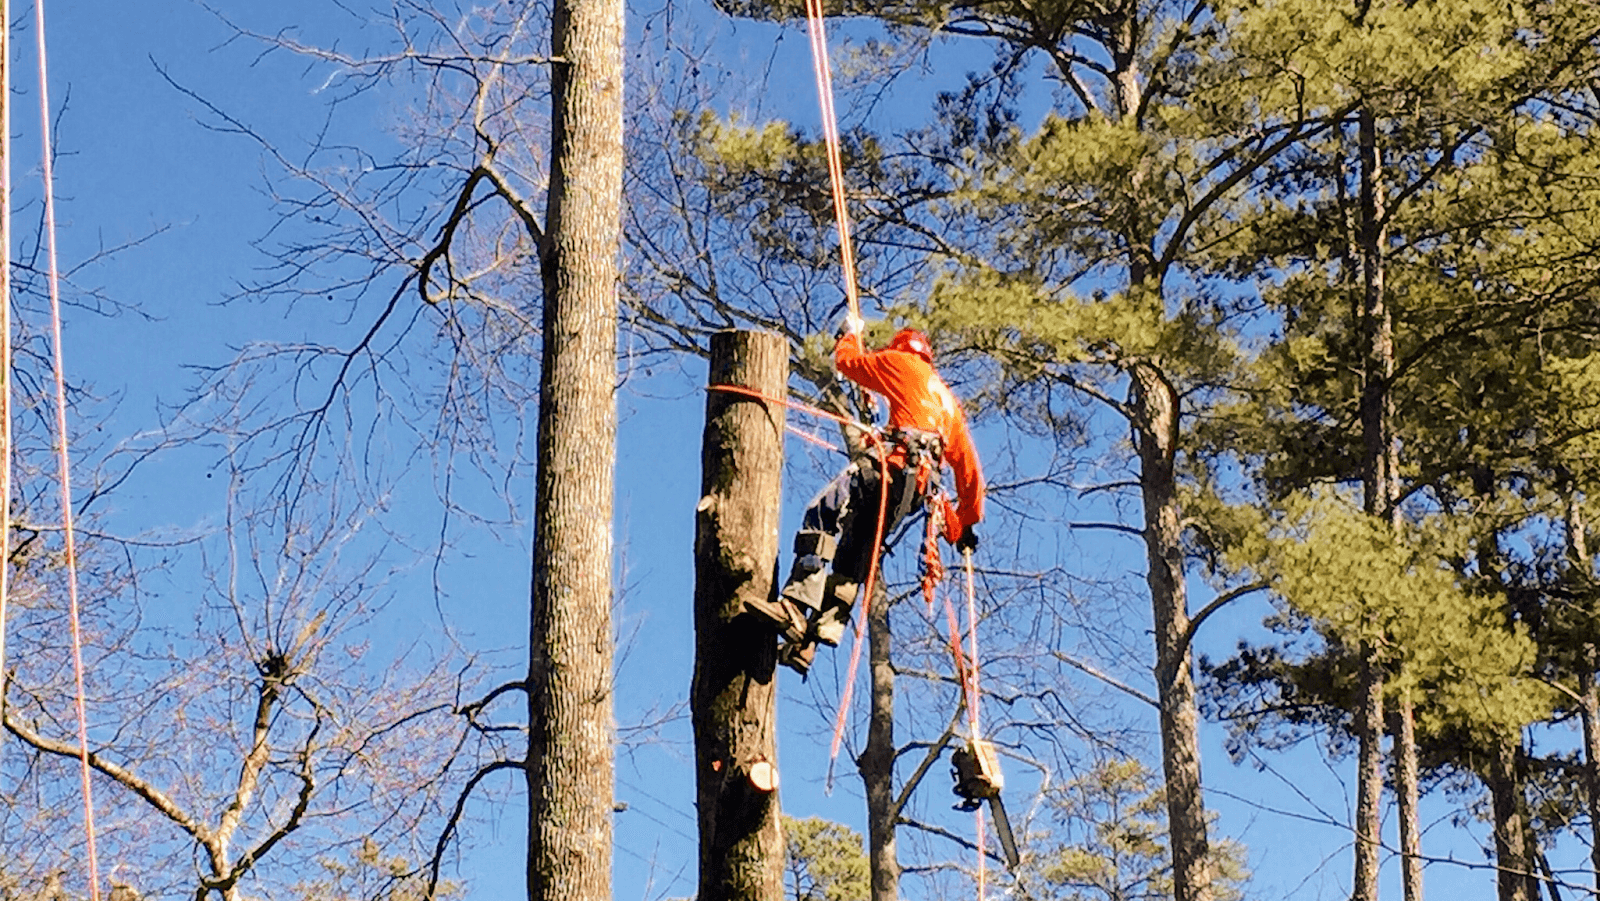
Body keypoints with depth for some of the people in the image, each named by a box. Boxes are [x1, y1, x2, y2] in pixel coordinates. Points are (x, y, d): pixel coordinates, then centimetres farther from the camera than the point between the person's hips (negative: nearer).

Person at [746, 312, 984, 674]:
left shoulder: (904, 364, 19)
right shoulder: (950, 403, 38)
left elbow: (847, 361, 25)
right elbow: (969, 466, 38)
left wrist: (850, 334, 47)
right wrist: (966, 523, 44)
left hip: (895, 461, -7)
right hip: (918, 485, 7)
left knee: (822, 516, -20)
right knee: (854, 556, 4)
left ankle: (797, 607, -40)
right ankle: (808, 644, -10)